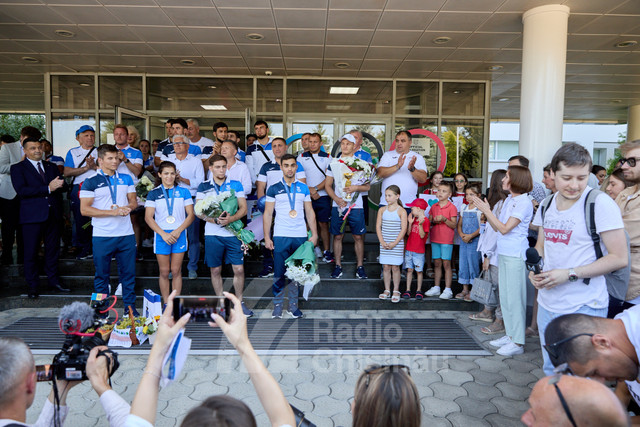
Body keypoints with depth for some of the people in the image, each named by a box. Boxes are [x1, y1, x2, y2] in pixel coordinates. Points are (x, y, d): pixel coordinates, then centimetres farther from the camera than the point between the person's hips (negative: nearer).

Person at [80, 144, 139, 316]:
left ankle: (130, 307, 19)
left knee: (128, 272, 8)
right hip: (102, 236, -3)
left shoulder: (126, 179, 11)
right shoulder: (91, 182, -1)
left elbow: (133, 202, 15)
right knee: (102, 274, 7)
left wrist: (127, 208, -9)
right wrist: (112, 212, -15)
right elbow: (84, 209, -7)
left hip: (126, 234, 3)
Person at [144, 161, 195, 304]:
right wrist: (163, 234, -13)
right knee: (164, 272, 5)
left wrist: (178, 231, -11)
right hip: (161, 235, 0)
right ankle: (166, 303, 15)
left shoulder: (183, 192, 5)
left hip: (179, 235, 0)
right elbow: (148, 217, -2)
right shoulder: (153, 193, 4)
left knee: (176, 271, 3)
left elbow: (191, 214, 2)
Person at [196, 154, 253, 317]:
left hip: (233, 233, 0)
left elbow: (243, 209, 2)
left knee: (239, 269, -1)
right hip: (213, 234, 0)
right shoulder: (203, 187, 6)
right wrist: (215, 219, -18)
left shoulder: (236, 185, 7)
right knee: (215, 270, 8)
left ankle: (239, 302, 17)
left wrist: (231, 218, -18)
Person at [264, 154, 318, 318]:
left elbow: (309, 212, 12)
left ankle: (293, 306, 18)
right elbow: (267, 214, 3)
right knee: (279, 273, 0)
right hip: (280, 236, -2)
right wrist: (267, 237, -3)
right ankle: (277, 306, 11)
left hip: (300, 236, 2)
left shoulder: (303, 188, 10)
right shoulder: (274, 189, 4)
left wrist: (314, 234, 5)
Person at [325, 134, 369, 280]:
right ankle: (338, 266, 15)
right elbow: (327, 185, 7)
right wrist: (337, 199, -8)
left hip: (355, 206, -1)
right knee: (337, 236, 5)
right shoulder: (333, 164, 8)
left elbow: (367, 186, 4)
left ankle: (360, 266, 12)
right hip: (337, 206, 1)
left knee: (358, 236, 2)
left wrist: (356, 187, -16)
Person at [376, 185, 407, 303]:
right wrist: (382, 242, -7)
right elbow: (378, 227, 4)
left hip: (397, 244, -3)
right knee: (386, 267, 7)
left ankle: (396, 291, 13)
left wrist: (394, 243, -14)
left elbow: (403, 229, -9)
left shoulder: (401, 211, -5)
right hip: (384, 244, 3)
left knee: (395, 267, 2)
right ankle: (387, 290, 18)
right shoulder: (382, 210, 5)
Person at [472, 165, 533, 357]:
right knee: (505, 296, 14)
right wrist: (486, 212, 1)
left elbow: (504, 228, -18)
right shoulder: (508, 200, 13)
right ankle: (510, 335, 26)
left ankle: (518, 342, 7)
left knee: (514, 297, -3)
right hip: (503, 253, 9)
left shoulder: (524, 202, -13)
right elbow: (497, 227, 11)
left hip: (515, 256, -9)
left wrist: (487, 210, -14)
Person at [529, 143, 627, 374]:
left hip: (584, 309, -6)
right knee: (551, 372, 20)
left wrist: (569, 274, -19)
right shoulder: (547, 204, 6)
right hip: (547, 303, 6)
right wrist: (534, 270, -3)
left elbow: (619, 258, -14)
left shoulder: (600, 203, -14)